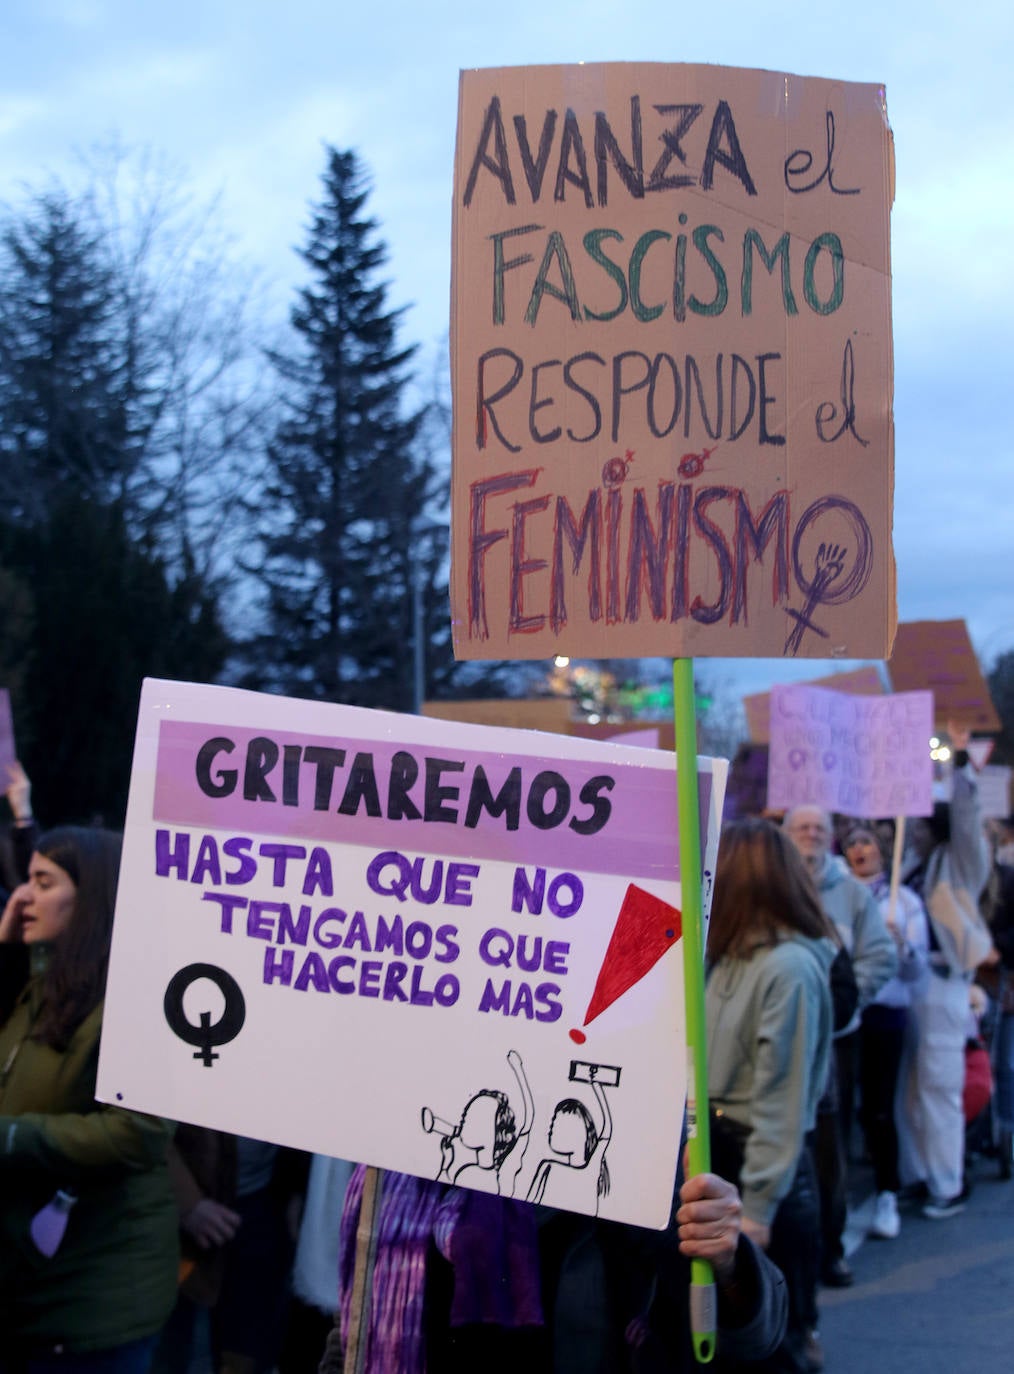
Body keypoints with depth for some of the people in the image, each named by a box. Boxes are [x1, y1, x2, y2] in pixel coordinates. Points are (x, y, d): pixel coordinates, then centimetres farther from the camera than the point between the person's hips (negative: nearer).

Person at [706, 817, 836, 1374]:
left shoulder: (790, 967, -19)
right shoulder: (733, 953, 7)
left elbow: (783, 1095, -20)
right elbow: (709, 1061, 8)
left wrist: (758, 1203, -19)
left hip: (768, 1160, -8)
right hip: (719, 1146, 8)